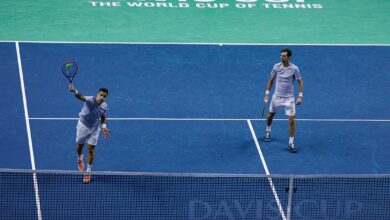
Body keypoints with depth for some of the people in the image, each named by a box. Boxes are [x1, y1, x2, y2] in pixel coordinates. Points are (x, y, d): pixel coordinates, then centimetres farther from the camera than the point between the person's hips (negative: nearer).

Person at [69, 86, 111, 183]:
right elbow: (82, 97, -53)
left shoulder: (104, 106, -15)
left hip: (94, 128, 2)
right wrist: (75, 92, -74)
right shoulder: (90, 100, -31)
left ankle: (88, 172, 15)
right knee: (79, 146, 16)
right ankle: (80, 158, 53)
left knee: (91, 149, 1)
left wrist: (104, 127, -8)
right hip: (83, 125, -2)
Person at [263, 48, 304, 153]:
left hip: (289, 98, -3)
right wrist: (267, 93, 6)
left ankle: (291, 143, 2)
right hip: (277, 96, 3)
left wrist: (300, 96, -11)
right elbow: (271, 80, 8)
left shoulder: (294, 69, -14)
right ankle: (268, 132, 50)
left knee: (292, 120, -10)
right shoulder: (276, 67, -6)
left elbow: (300, 82, -4)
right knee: (270, 115, 19)